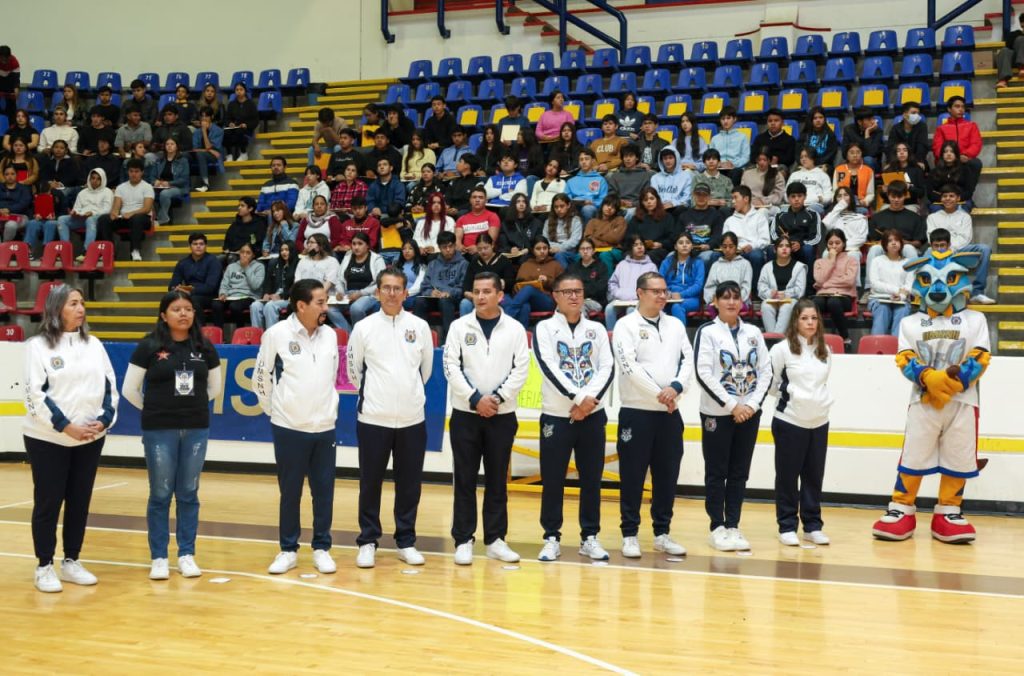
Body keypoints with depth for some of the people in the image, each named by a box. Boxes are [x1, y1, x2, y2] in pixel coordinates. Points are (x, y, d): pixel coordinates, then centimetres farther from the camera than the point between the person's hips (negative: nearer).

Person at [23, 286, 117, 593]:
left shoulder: (94, 344, 9)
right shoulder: (38, 346, -6)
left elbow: (110, 386, 9)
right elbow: (35, 395, -12)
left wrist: (104, 420, -7)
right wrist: (66, 427, -17)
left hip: (90, 438, 5)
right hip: (47, 439, -4)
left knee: (80, 501, 9)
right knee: (48, 502, 2)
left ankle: (71, 561, 21)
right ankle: (45, 567, 11)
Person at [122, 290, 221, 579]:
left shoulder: (205, 348, 4)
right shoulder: (148, 347, -6)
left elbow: (214, 388, 15)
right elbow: (129, 390, -1)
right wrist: (154, 409, 9)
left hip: (196, 429, 3)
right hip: (159, 430, -3)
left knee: (188, 493, 8)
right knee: (161, 494, 3)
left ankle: (186, 555, 17)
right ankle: (158, 558, 11)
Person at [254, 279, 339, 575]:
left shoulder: (330, 334, 4)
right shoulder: (277, 334, -8)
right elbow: (260, 377, 2)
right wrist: (274, 409, 7)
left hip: (325, 427, 3)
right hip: (289, 428, -3)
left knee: (324, 491, 6)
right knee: (290, 492, 5)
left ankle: (321, 549, 18)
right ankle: (288, 550, 18)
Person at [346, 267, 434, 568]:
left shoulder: (420, 327, 3)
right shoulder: (364, 328, -1)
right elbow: (353, 369, 9)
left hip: (412, 418, 2)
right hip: (373, 418, -1)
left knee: (409, 484, 7)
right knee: (370, 483, 4)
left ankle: (406, 541, 18)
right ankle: (367, 542, 15)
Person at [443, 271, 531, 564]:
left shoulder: (515, 329, 3)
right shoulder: (459, 327, 1)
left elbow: (521, 369, -3)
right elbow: (451, 367, -5)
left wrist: (498, 398, -14)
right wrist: (475, 399, -13)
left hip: (502, 416, 1)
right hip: (465, 414, 0)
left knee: (497, 480, 7)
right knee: (465, 479, 2)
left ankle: (495, 539, 15)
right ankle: (463, 541, 8)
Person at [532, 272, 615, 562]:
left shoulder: (597, 329, 9)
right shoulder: (545, 328, 0)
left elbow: (607, 368, 0)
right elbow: (549, 368, -12)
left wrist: (589, 399, -15)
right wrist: (578, 398, -19)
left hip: (593, 415, 3)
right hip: (556, 416, -2)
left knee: (591, 479, 7)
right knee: (552, 480, 2)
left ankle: (589, 537, 17)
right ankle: (552, 538, 12)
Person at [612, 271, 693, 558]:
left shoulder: (675, 325, 12)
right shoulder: (626, 326, -4)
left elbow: (688, 360, 7)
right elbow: (629, 366, -14)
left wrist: (676, 387, -12)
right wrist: (659, 394, -14)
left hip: (670, 413, 5)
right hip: (637, 412, -5)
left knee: (667, 475, 8)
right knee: (633, 476, 0)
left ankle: (662, 533, 18)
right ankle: (630, 535, 9)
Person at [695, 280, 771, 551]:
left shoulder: (753, 333, 10)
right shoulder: (707, 332, -4)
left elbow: (765, 371, 8)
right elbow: (704, 374, -11)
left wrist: (753, 404, -6)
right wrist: (731, 405, -13)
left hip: (749, 413, 4)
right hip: (717, 414, -4)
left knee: (739, 473, 7)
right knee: (716, 472, 1)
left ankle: (733, 526, 14)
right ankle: (718, 527, 9)